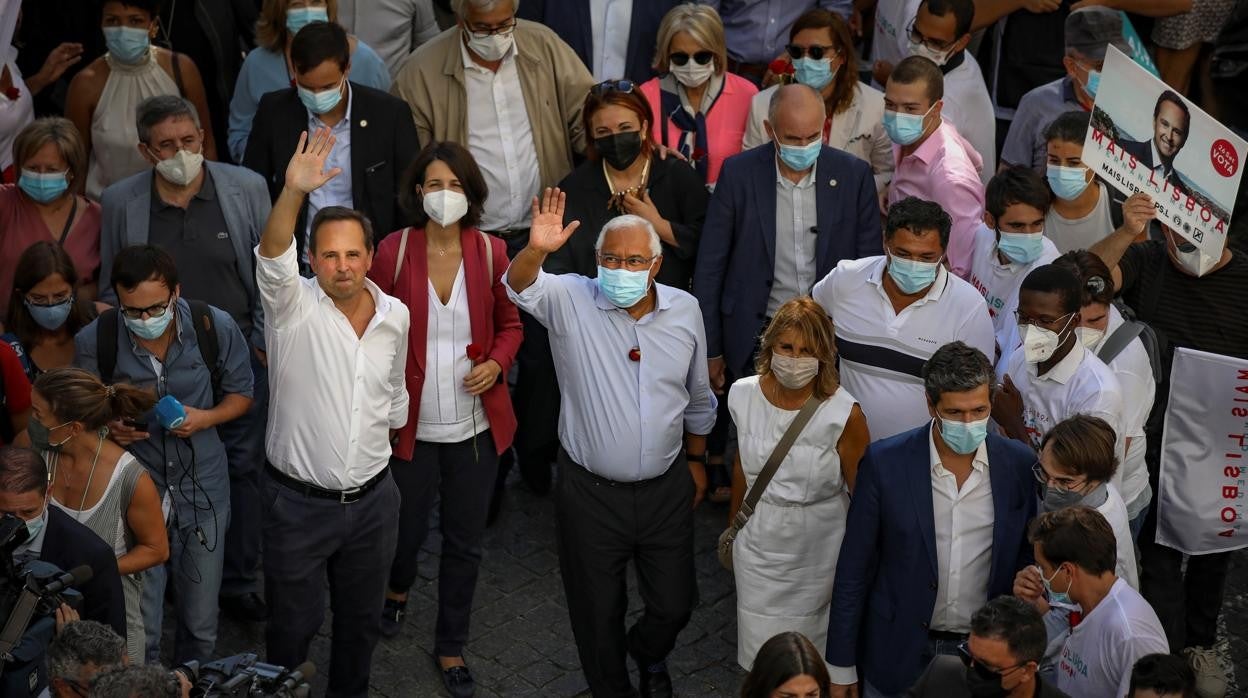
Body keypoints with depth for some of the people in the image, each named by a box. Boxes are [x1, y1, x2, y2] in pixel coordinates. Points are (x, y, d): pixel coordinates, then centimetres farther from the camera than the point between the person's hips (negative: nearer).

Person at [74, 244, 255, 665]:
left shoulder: (215, 329, -12)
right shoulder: (94, 342, -13)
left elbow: (240, 394, 4)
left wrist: (204, 418, -16)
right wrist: (109, 427, -18)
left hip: (202, 491, 1)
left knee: (201, 624, 14)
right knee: (139, 631, 6)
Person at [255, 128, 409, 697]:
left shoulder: (395, 315, -1)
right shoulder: (294, 308, -14)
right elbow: (272, 259, -36)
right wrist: (294, 192, -52)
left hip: (373, 499, 4)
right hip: (298, 501, -4)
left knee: (361, 618, 19)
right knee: (293, 623, 11)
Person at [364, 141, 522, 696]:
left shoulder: (490, 252, -5)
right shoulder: (394, 251, -9)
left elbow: (510, 324, 7)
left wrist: (497, 363, -13)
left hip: (476, 425, 1)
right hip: (413, 423, -1)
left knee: (465, 542, 11)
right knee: (406, 526, 16)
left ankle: (451, 646, 31)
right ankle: (398, 590, 52)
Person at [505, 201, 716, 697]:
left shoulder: (684, 310, -3)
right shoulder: (572, 301, -11)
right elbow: (520, 286, -32)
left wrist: (696, 459, 17)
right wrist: (537, 250, -52)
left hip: (666, 488, 2)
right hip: (590, 491, -2)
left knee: (674, 604, 15)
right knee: (598, 610, 13)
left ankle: (650, 654, 49)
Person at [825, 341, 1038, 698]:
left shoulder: (1020, 465, -8)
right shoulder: (884, 463, -13)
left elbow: (1027, 560, 5)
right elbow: (854, 570, -7)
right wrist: (841, 666, -4)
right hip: (900, 655, -1)